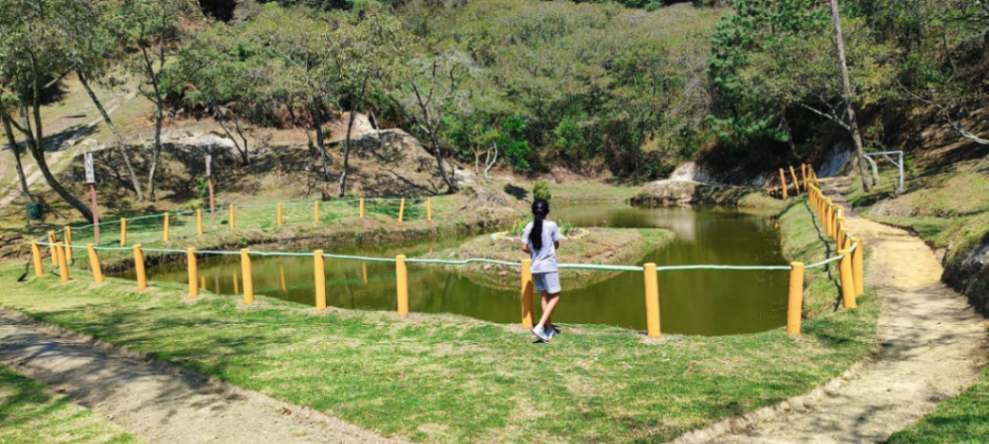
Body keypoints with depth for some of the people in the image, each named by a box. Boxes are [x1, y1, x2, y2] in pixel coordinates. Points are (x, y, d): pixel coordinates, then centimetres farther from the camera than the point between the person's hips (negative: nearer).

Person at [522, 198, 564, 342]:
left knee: (545, 296, 16)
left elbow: (524, 248, 0)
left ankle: (549, 328, 22)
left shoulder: (529, 227, 1)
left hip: (535, 267, 5)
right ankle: (540, 327, -12)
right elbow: (557, 245, 2)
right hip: (549, 266, -5)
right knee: (555, 297, 1)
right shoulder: (551, 225, -8)